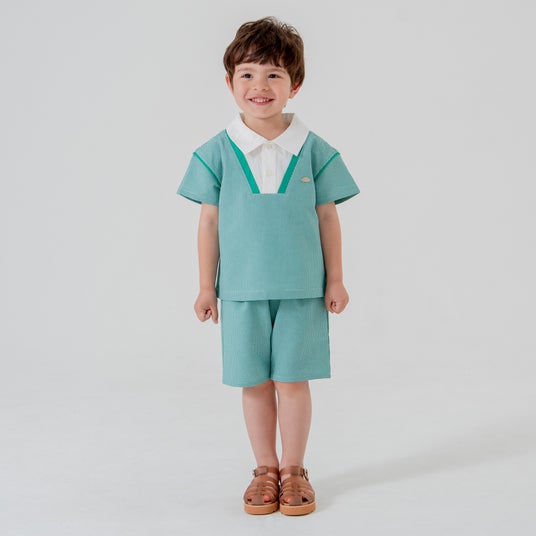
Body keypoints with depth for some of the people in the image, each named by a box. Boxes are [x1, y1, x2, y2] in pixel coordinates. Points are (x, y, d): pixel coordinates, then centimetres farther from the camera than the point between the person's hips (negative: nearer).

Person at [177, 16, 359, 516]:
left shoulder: (314, 150, -2)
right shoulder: (218, 152, -2)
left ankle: (293, 469, 22)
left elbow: (328, 217, 3)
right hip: (242, 289, 1)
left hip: (302, 288, 0)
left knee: (293, 379, 6)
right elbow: (209, 220, 2)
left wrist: (335, 280, 2)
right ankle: (265, 469, 25)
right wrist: (206, 286, 3)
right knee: (254, 382, 9)